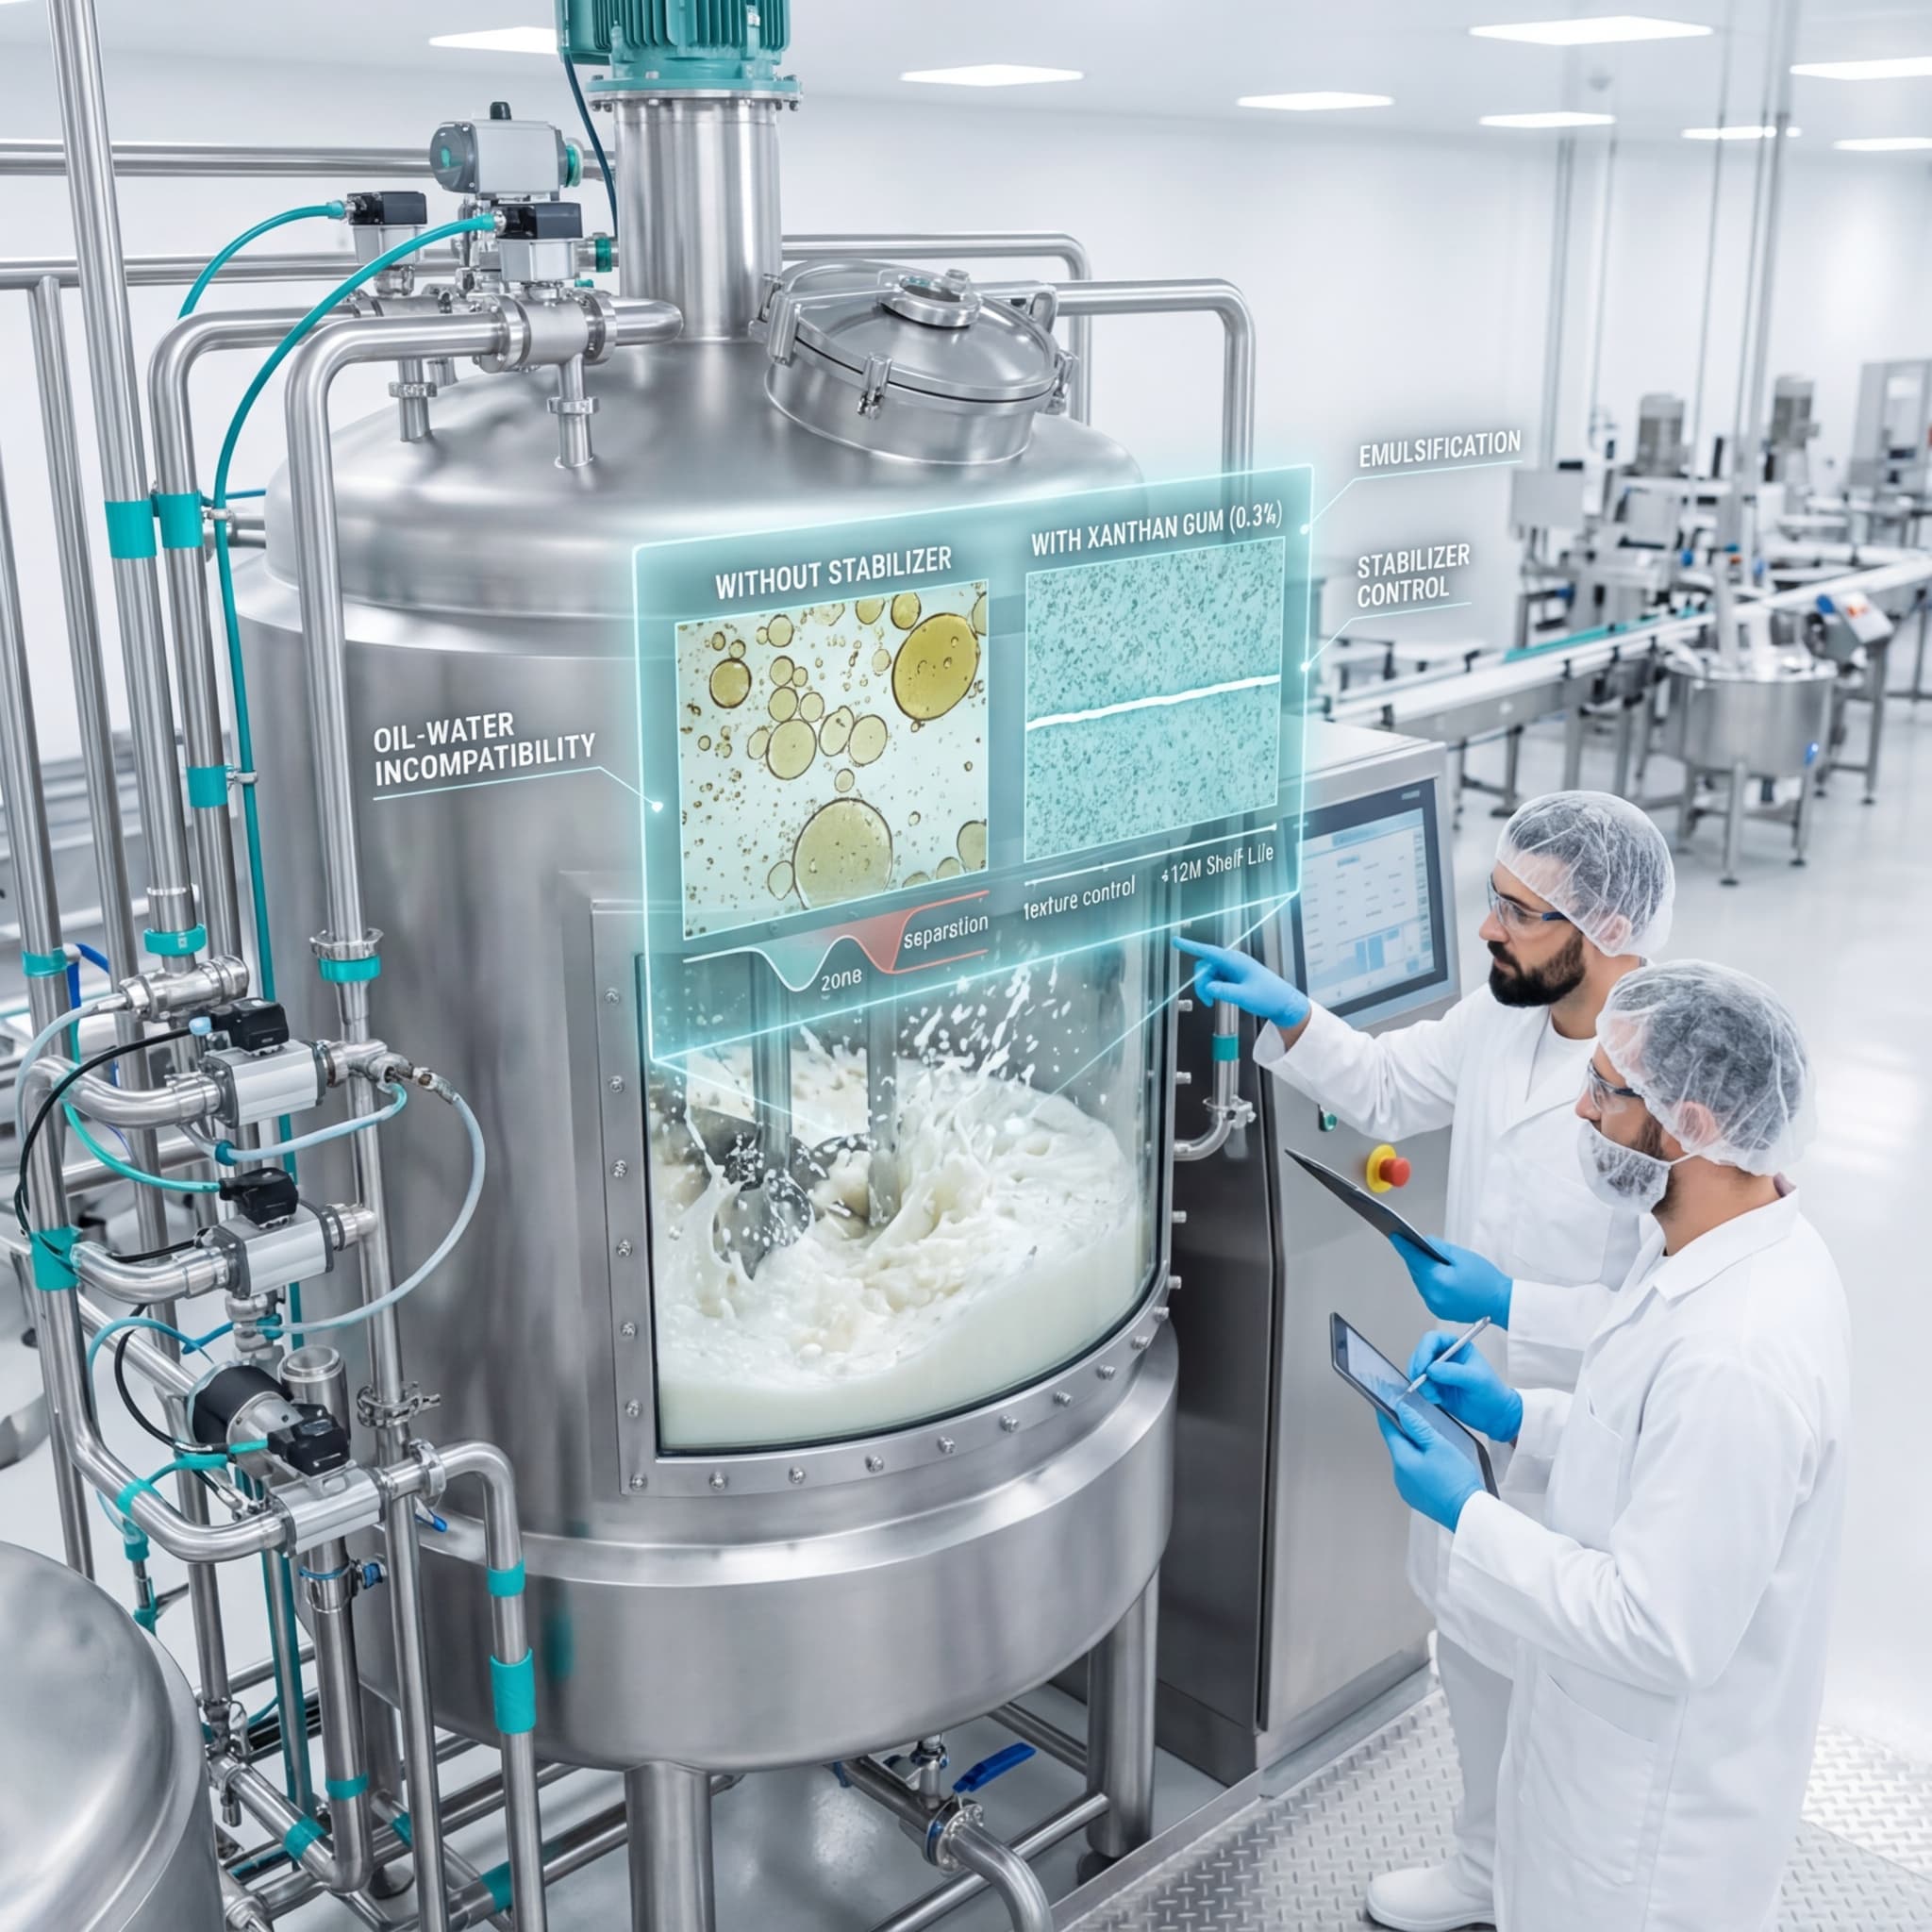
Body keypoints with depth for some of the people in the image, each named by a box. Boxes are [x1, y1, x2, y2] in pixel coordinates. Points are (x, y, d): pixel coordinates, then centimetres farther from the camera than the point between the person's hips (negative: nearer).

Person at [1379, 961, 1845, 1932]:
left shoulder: (1739, 1359, -36)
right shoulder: (1727, 1243, -4)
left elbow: (1659, 1633, -31)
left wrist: (1466, 1514, -23)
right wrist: (1518, 1413, 1)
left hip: (1660, 1800, -8)